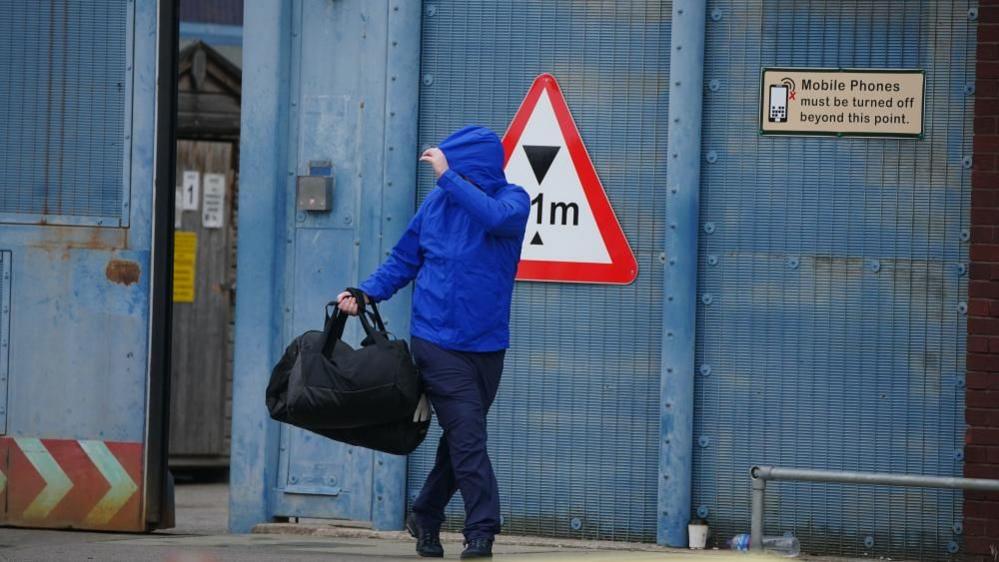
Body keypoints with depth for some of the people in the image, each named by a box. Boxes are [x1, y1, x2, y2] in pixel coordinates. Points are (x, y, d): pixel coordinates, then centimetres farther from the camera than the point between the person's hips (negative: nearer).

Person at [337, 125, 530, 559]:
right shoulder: (436, 203, 3)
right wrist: (367, 294, -3)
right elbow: (404, 260, 10)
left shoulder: (512, 200, -2)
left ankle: (426, 516, 28)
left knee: (464, 439, 11)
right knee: (467, 436, -11)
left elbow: (495, 217, -26)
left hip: (486, 343, 1)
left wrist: (448, 176, -24)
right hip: (437, 340, -1)